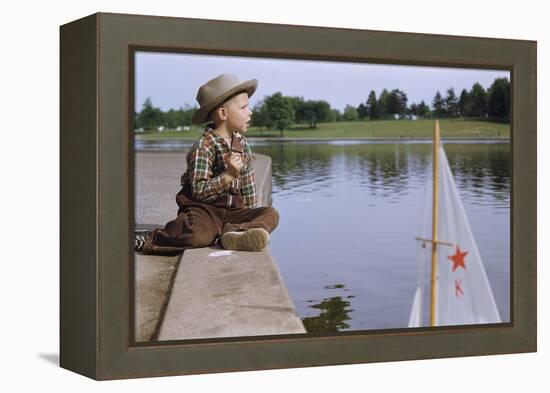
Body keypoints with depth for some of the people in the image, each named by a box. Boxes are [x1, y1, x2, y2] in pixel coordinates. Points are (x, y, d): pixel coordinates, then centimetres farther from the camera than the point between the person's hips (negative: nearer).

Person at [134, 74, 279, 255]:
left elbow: (247, 183, 23)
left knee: (270, 214, -14)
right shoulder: (203, 148, -12)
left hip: (232, 211, 7)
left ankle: (233, 233, -37)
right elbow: (199, 191, -21)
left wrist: (251, 215, 17)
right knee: (197, 235, -37)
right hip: (203, 210, -7)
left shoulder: (241, 143, 13)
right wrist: (228, 175, -30)